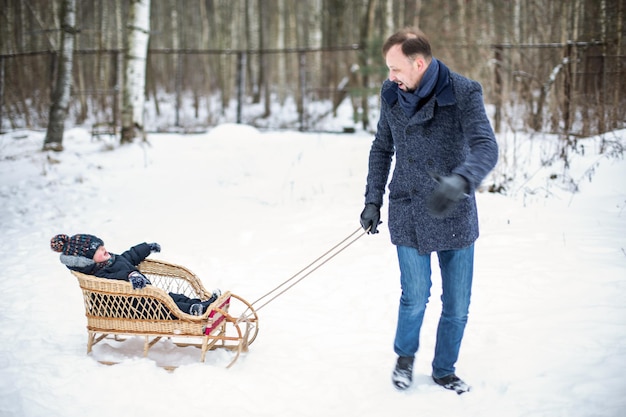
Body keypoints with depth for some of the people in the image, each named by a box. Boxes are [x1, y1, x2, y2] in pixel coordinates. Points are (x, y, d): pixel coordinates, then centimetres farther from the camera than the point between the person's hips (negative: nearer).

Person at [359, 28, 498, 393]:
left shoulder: (464, 93, -14)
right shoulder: (393, 95, -2)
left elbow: (486, 148, -26)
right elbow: (382, 149, 10)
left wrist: (460, 180, -46)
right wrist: (373, 201, 5)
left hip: (455, 216, -1)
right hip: (409, 216, 1)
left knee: (457, 305, 8)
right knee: (415, 297, 2)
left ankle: (444, 370, 32)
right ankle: (405, 355, 33)